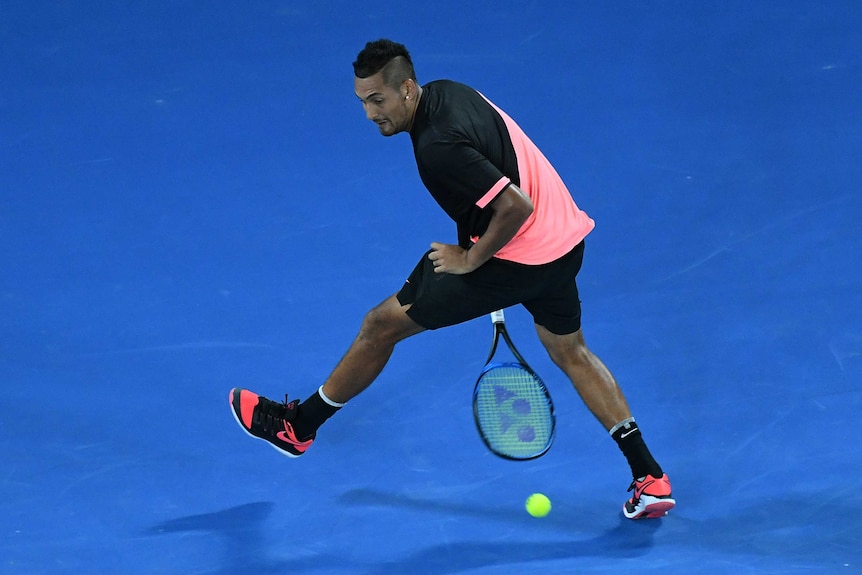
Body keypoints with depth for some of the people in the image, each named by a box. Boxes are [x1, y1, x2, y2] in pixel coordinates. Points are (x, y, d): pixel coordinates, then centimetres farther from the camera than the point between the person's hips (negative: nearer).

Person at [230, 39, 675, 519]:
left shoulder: (437, 146, -27)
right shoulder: (446, 91, 2)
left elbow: (516, 206, -31)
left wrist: (471, 259, -16)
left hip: (520, 257, -9)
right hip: (565, 240, 9)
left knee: (382, 324, 5)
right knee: (571, 352, 28)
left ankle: (299, 425, 22)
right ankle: (650, 479, 27)